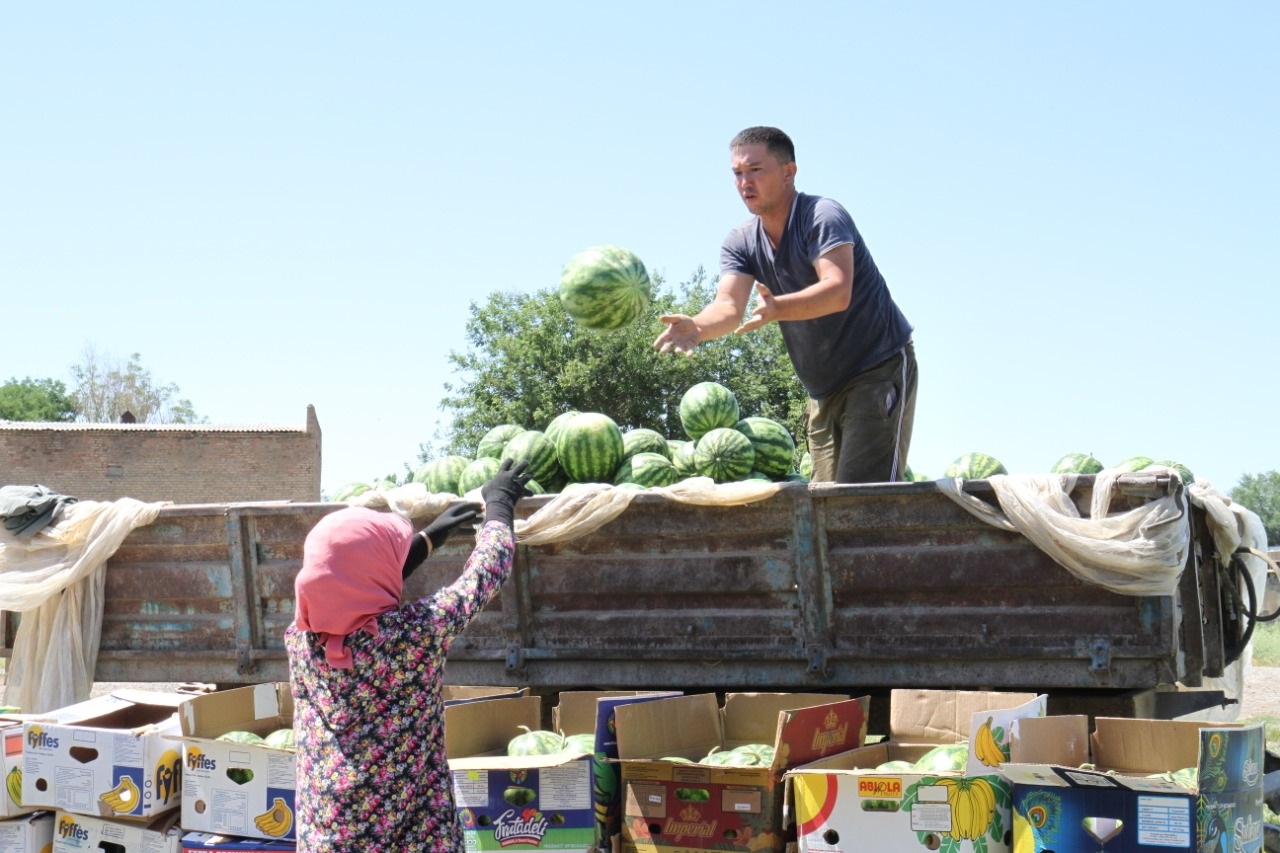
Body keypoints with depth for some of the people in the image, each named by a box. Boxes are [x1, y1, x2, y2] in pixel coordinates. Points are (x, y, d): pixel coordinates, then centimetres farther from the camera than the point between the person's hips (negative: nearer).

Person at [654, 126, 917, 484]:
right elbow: (729, 306, -14)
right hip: (824, 389, 7)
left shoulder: (822, 216, -18)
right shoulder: (741, 242, 2)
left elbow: (838, 292, -33)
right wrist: (697, 327, -37)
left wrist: (777, 308, -51)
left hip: (879, 370, -7)